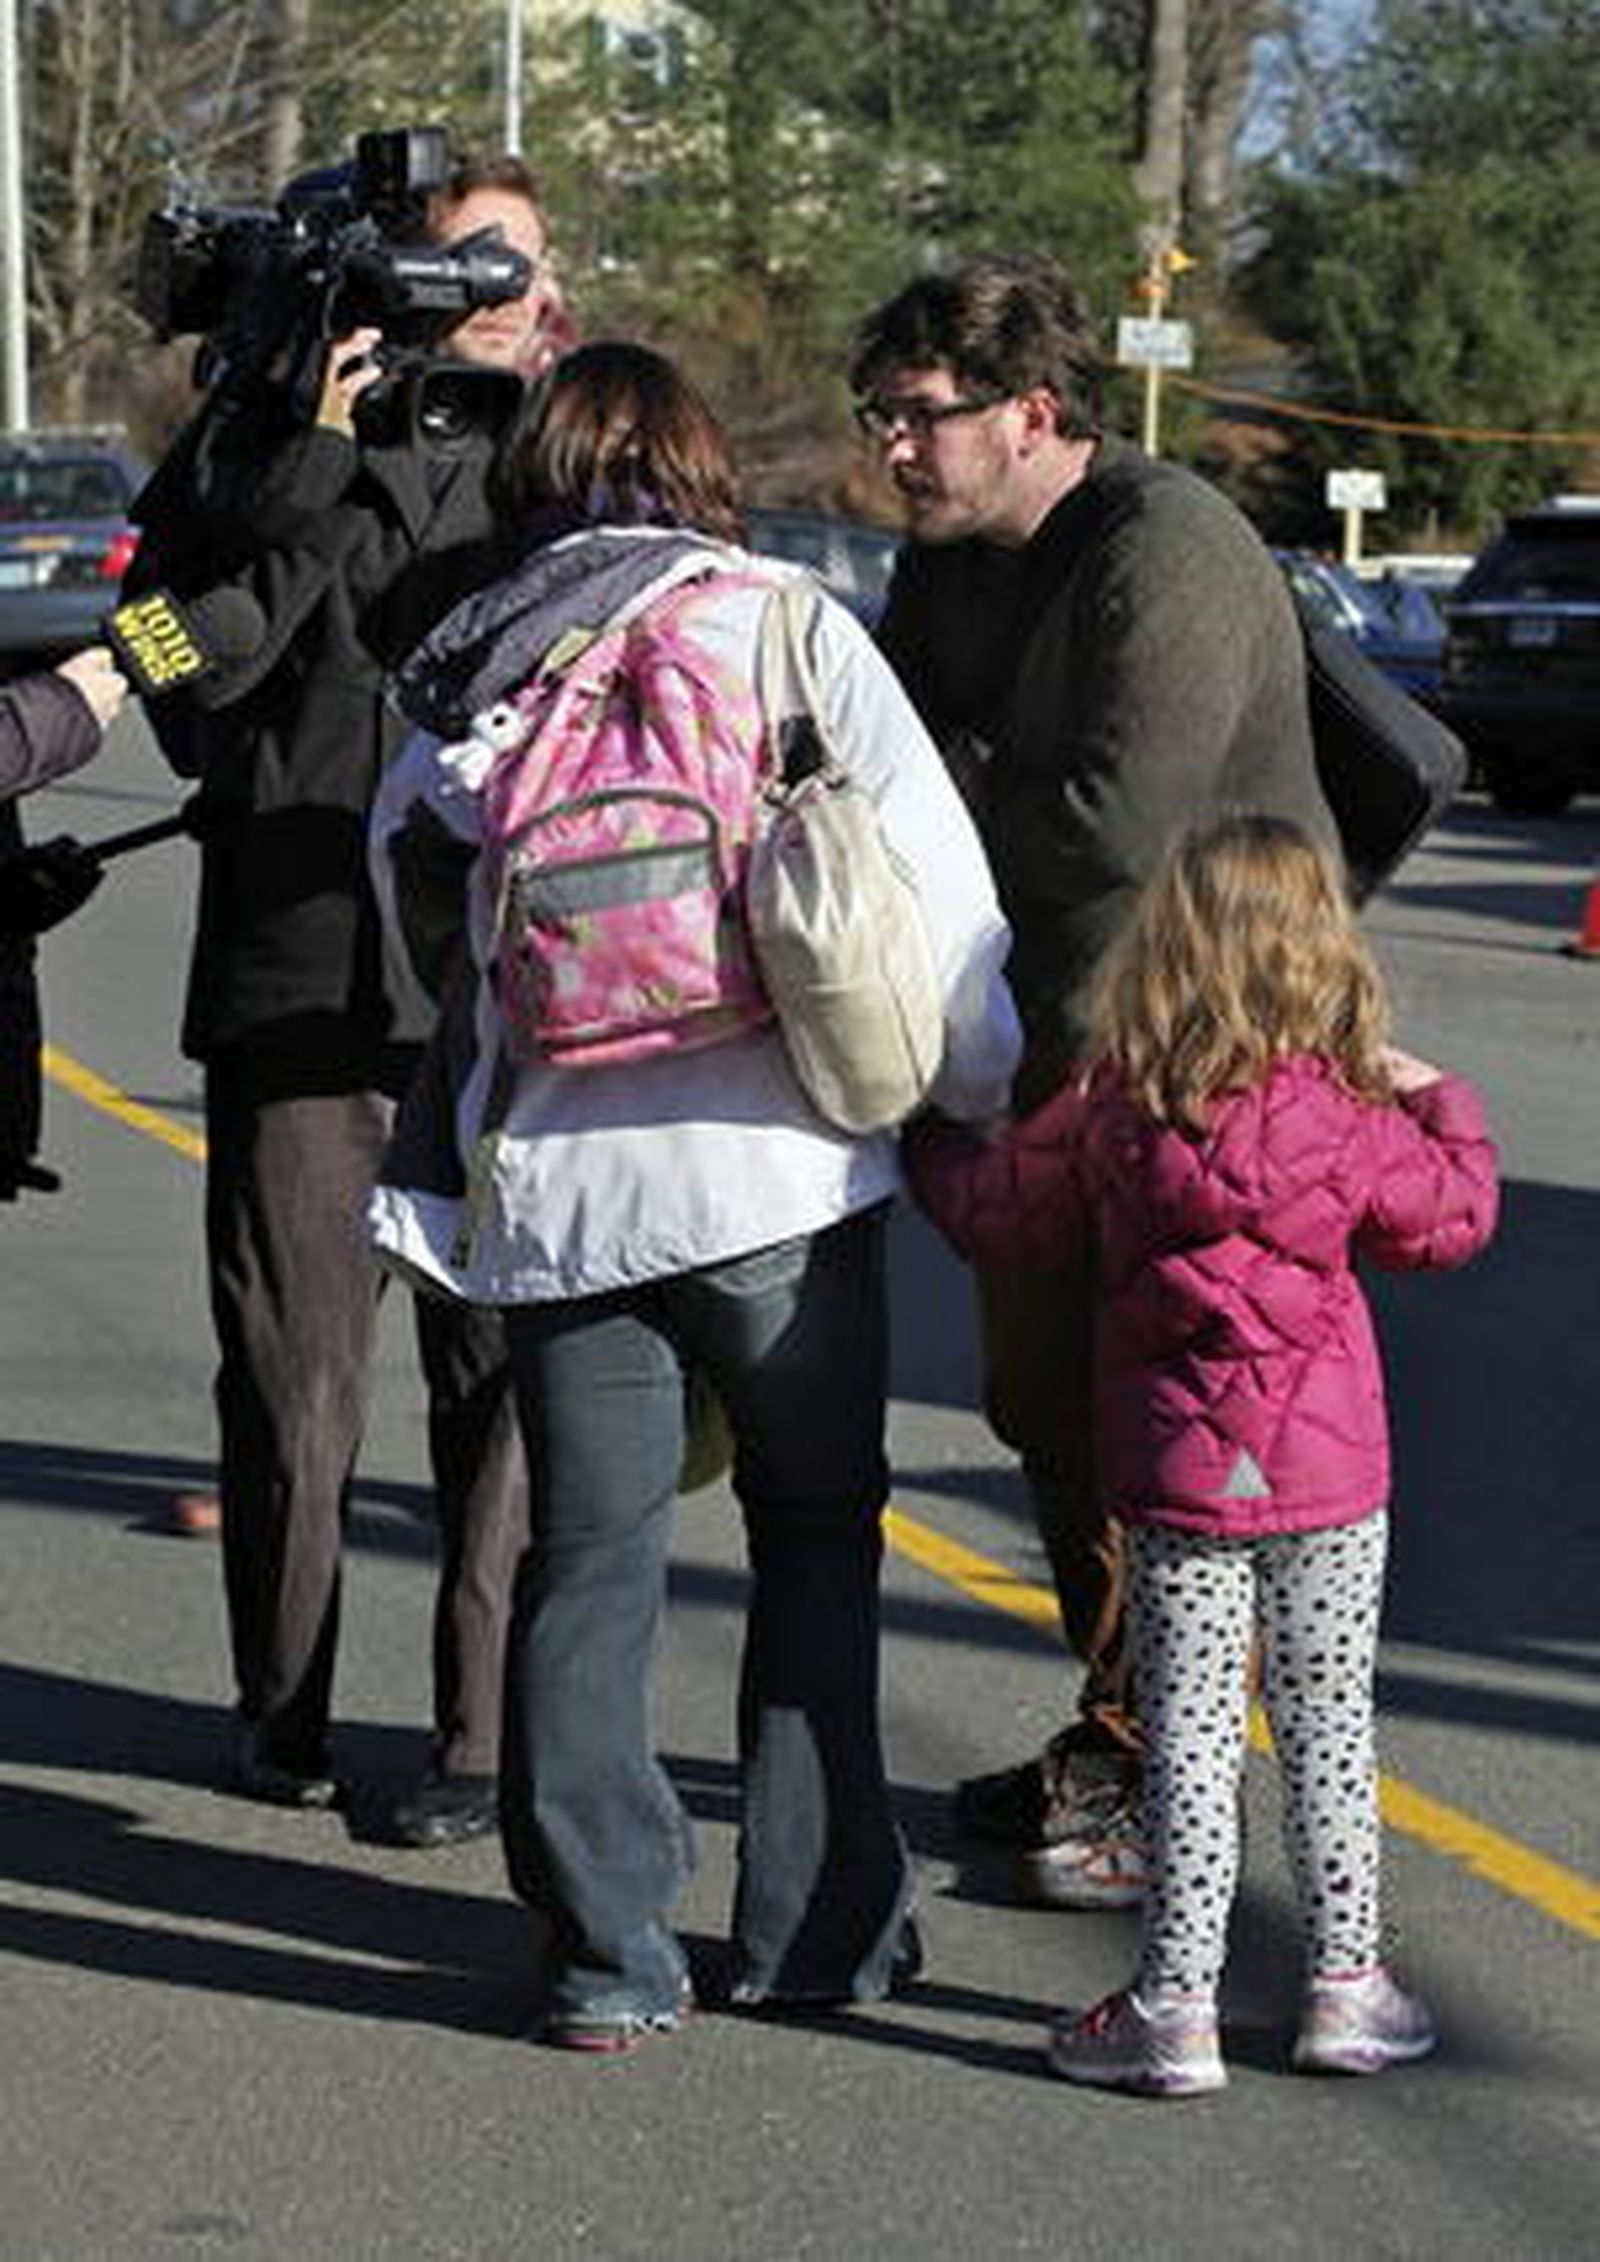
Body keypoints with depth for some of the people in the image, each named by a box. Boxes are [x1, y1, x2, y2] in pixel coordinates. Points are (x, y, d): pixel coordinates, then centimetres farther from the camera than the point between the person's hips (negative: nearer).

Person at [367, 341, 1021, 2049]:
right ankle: (818, 1925, 14)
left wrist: (448, 1176, 18)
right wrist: (988, 1091, 6)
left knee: (588, 1555, 8)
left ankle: (606, 1947, 6)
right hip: (777, 1163, -2)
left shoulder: (460, 680, 10)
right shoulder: (783, 624, 1)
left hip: (549, 1185, 2)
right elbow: (929, 870, -5)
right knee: (815, 1534, 12)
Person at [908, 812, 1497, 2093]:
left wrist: (930, 1151, 27)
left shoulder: (1110, 1110, -6)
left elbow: (1003, 1213, 7)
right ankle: (1345, 1988, 19)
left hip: (1176, 1469, 1)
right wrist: (1436, 1100, 23)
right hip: (1328, 1467, -1)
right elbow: (1451, 1217, 6)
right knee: (1329, 1728, 11)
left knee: (1189, 1732, 6)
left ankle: (1177, 2009, 6)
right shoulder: (1350, 1121, -9)